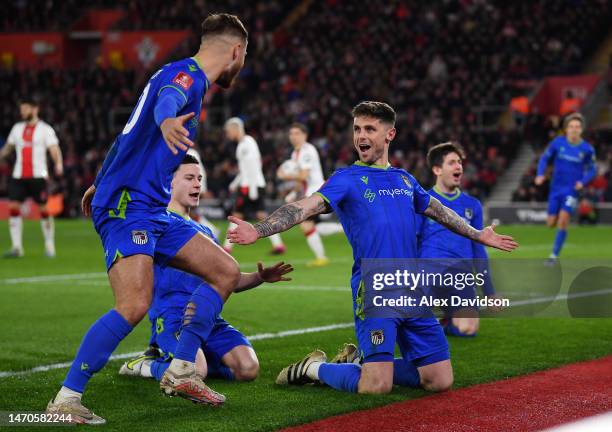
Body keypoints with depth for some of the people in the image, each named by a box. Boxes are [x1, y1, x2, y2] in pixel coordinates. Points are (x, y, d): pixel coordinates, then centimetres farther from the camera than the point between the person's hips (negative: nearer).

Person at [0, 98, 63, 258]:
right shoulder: (17, 128, 15)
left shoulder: (45, 129, 0)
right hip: (18, 176, 4)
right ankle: (17, 247, -5)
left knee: (43, 209, -2)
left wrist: (58, 163, -28)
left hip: (38, 176, -4)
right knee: (13, 207, -7)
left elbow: (54, 149, -11)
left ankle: (50, 245, 13)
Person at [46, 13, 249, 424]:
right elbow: (166, 98, -35)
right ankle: (66, 398, -18)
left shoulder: (188, 76, 22)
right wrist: (167, 122, -59)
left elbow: (132, 131, 33)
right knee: (135, 304, -25)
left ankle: (180, 372, 12)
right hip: (126, 205, -10)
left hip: (153, 211, 10)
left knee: (226, 271, 10)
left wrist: (101, 182, 46)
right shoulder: (185, 74, -8)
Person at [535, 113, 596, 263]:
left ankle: (554, 255, -7)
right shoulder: (557, 143, -5)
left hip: (572, 189, -2)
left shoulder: (587, 149, -6)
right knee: (551, 223, 4)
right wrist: (540, 174, -9)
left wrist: (583, 181, -13)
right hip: (556, 188, 2)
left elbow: (591, 170, 6)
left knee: (563, 220, -17)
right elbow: (544, 158, 6)